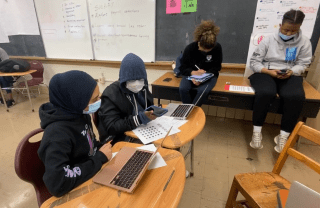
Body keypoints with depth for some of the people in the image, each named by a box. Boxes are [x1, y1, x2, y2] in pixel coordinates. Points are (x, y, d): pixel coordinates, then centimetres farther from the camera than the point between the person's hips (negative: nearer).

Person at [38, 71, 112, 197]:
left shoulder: (80, 114, -7)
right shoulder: (58, 134, -29)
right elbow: (57, 185, -33)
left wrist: (102, 149, -9)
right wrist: (100, 158, -25)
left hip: (93, 174, 6)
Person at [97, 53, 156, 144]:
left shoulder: (143, 88, 1)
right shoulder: (110, 95, -15)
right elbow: (111, 128, -18)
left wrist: (154, 112, -6)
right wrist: (141, 118, -27)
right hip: (121, 139, -6)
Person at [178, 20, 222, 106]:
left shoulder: (217, 48, -10)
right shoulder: (190, 48, -10)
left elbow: (216, 68, -4)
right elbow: (183, 68, -4)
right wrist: (193, 72, -27)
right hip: (191, 74, 1)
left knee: (203, 91, -34)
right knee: (182, 89, -31)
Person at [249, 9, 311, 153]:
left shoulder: (304, 42, 7)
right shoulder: (268, 40, 2)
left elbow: (302, 64, 7)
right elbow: (254, 62, -1)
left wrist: (291, 72, -16)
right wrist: (269, 71, -16)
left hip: (289, 75, 2)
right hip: (266, 73, -2)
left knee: (296, 97, -31)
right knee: (265, 93, -37)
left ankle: (283, 136, -15)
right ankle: (257, 131, -19)